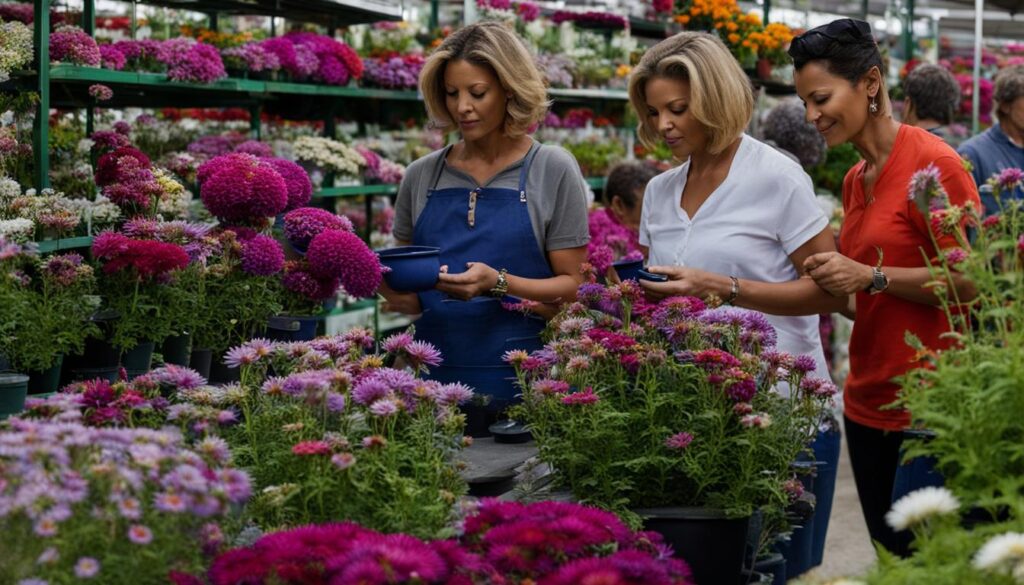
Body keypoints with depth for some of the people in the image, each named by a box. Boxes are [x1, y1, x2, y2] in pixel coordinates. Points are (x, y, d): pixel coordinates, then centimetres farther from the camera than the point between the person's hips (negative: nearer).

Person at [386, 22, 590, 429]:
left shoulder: (553, 170, -1)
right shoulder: (422, 176, 8)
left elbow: (571, 287, -3)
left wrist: (499, 284, -18)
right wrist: (401, 297, -5)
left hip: (522, 380, -3)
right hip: (436, 374, 3)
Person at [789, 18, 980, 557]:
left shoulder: (933, 163, -12)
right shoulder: (855, 180, 12)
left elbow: (969, 283, -16)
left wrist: (872, 277, -21)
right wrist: (829, 276, 4)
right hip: (867, 404, 8)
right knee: (890, 558, 14)